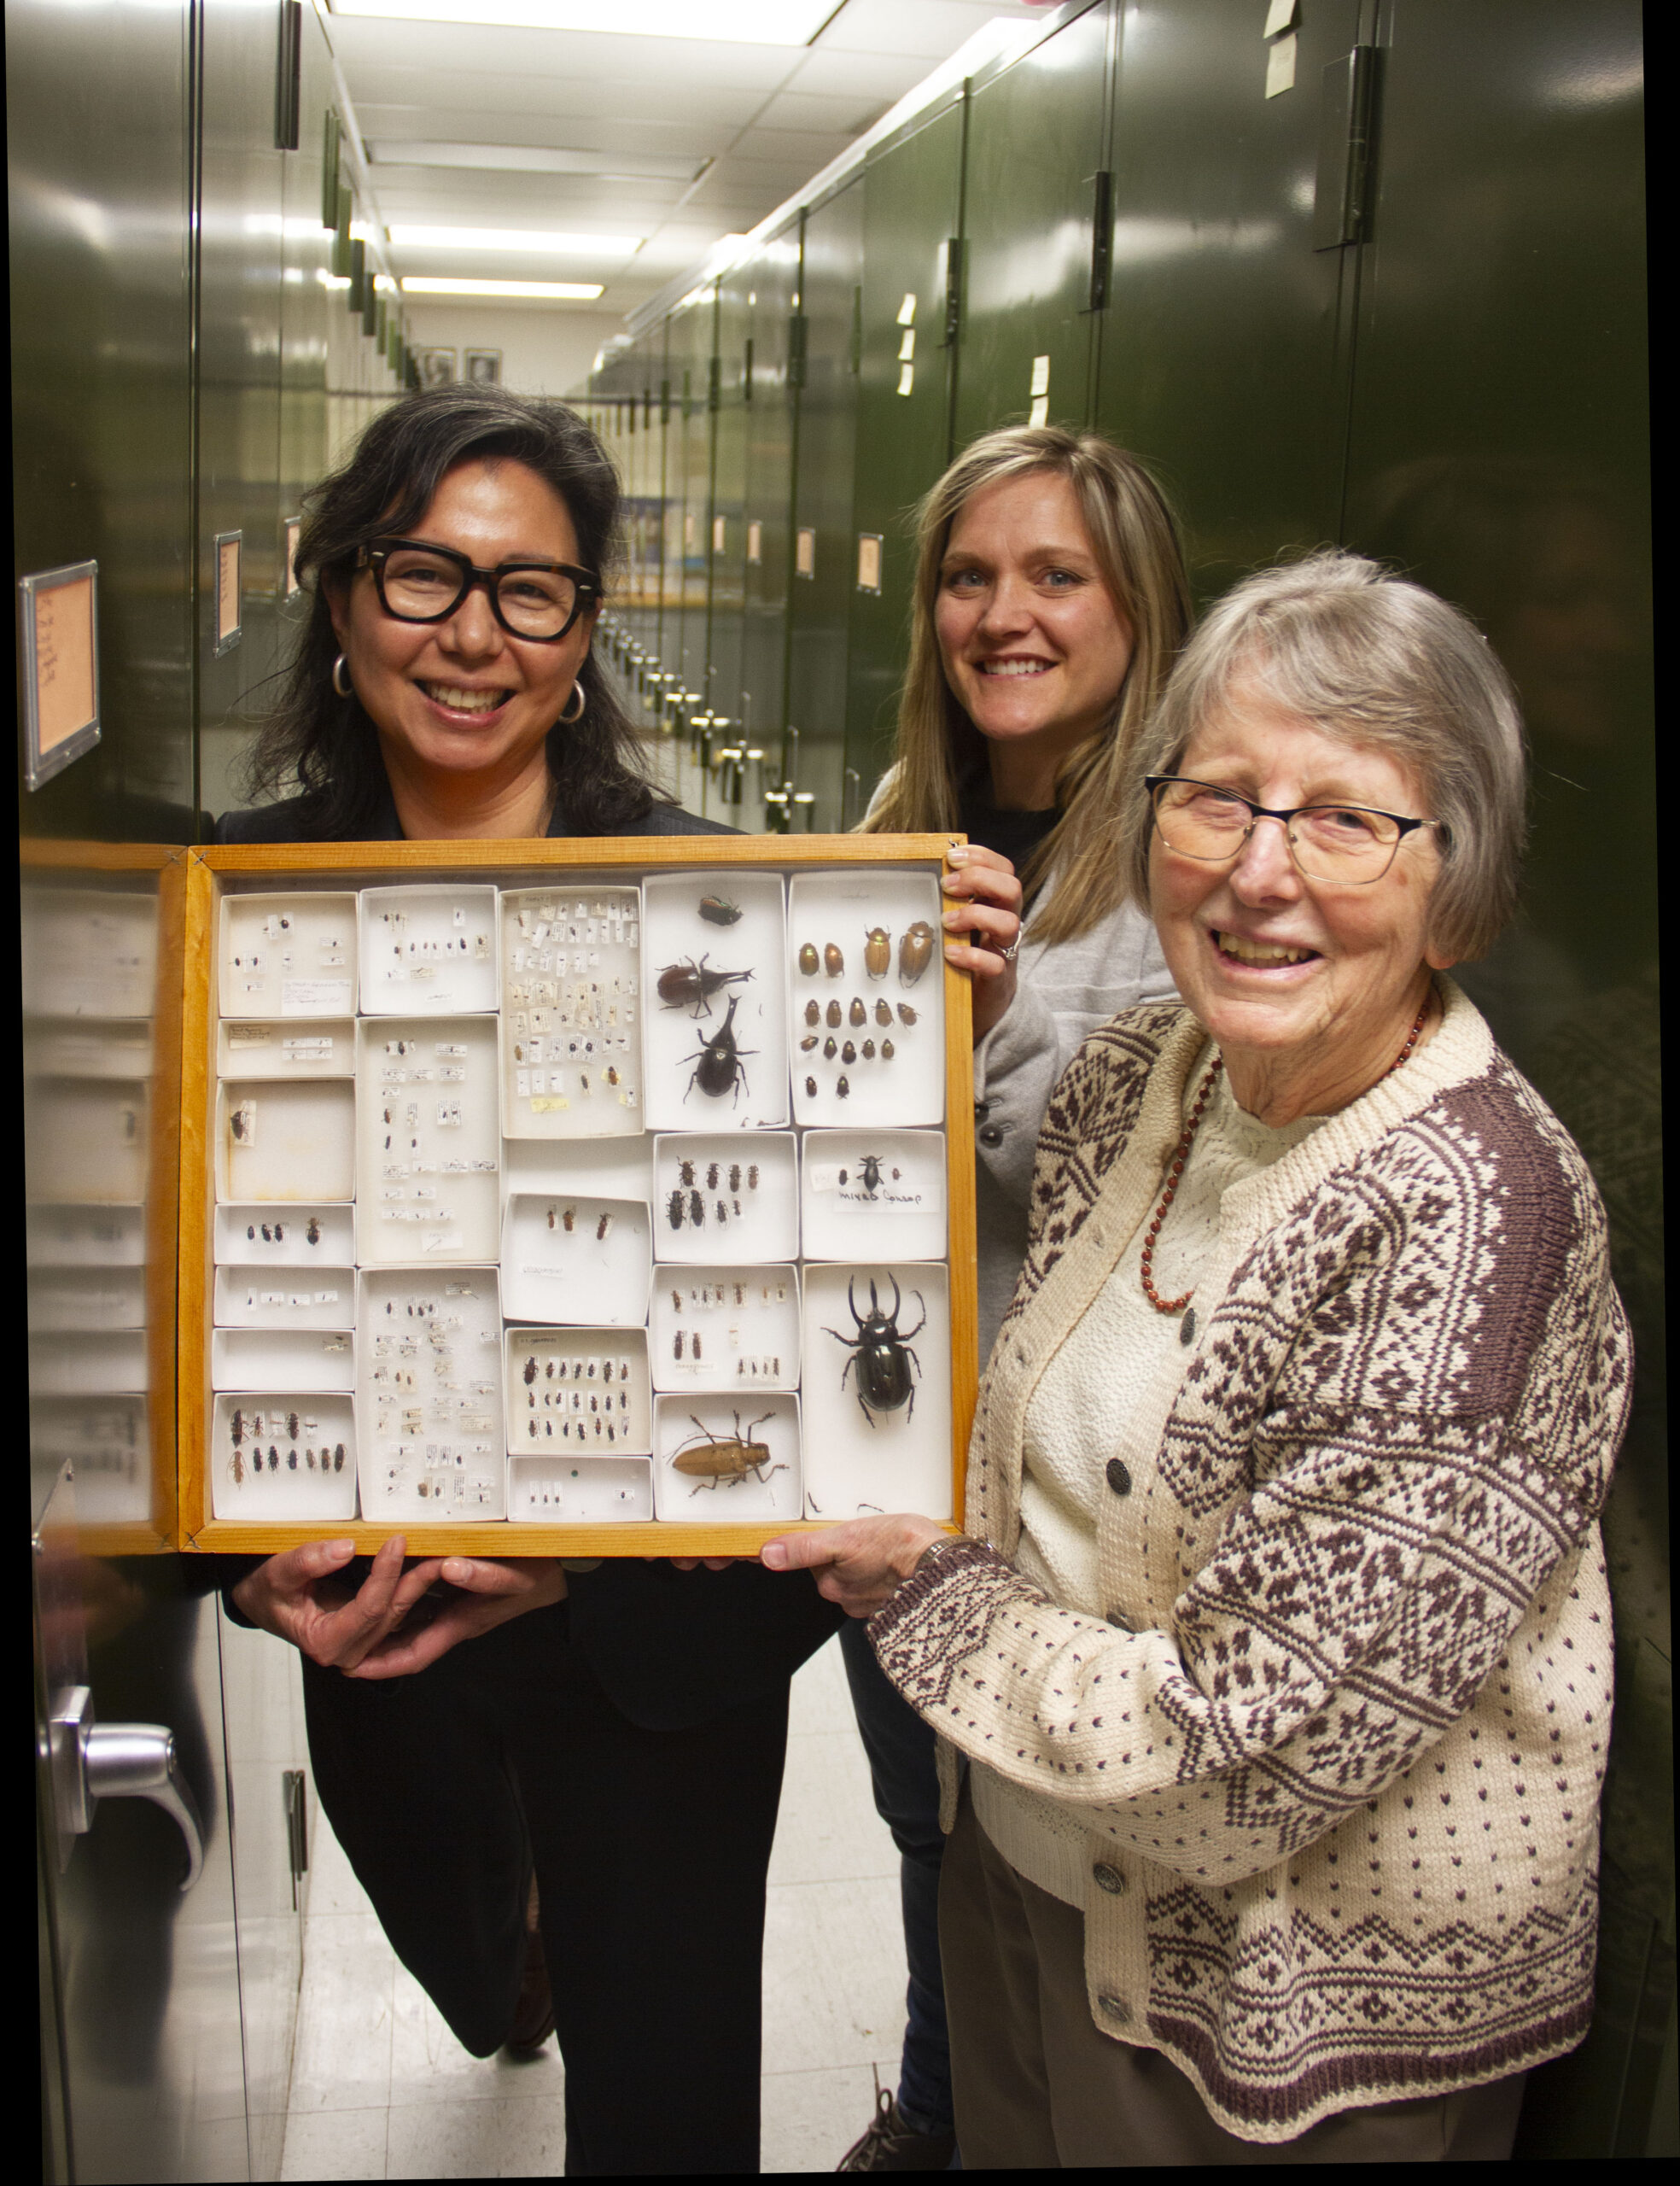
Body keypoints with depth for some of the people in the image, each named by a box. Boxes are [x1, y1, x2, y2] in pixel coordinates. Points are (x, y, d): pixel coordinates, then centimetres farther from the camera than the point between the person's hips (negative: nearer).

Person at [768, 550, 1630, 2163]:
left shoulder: (1470, 1215, -29)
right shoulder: (1132, 1077, -7)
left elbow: (1252, 1747, -28)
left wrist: (928, 1595, -16)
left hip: (1300, 2028, -6)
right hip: (1025, 1875, 6)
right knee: (1000, 2142, 27)